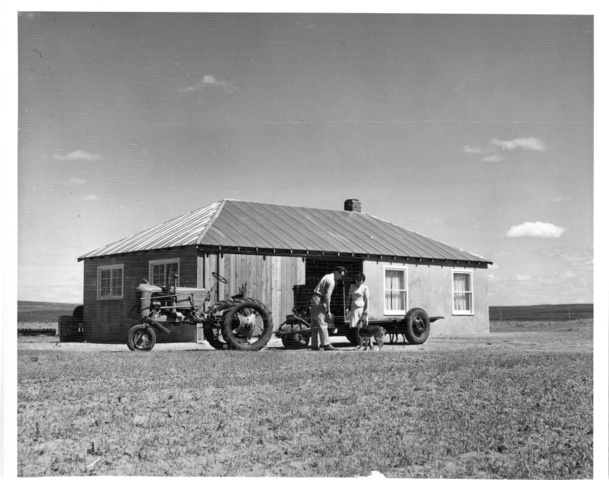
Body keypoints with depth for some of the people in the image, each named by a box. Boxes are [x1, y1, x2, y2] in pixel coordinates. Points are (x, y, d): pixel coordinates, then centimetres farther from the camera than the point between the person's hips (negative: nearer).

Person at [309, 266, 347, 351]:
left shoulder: (327, 277, 15)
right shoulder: (331, 281, -16)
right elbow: (327, 297, -20)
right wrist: (328, 311, -18)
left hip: (314, 299, 10)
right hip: (319, 301, -10)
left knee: (315, 324, 8)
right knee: (322, 323, -11)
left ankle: (314, 345, 10)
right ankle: (326, 344, -13)